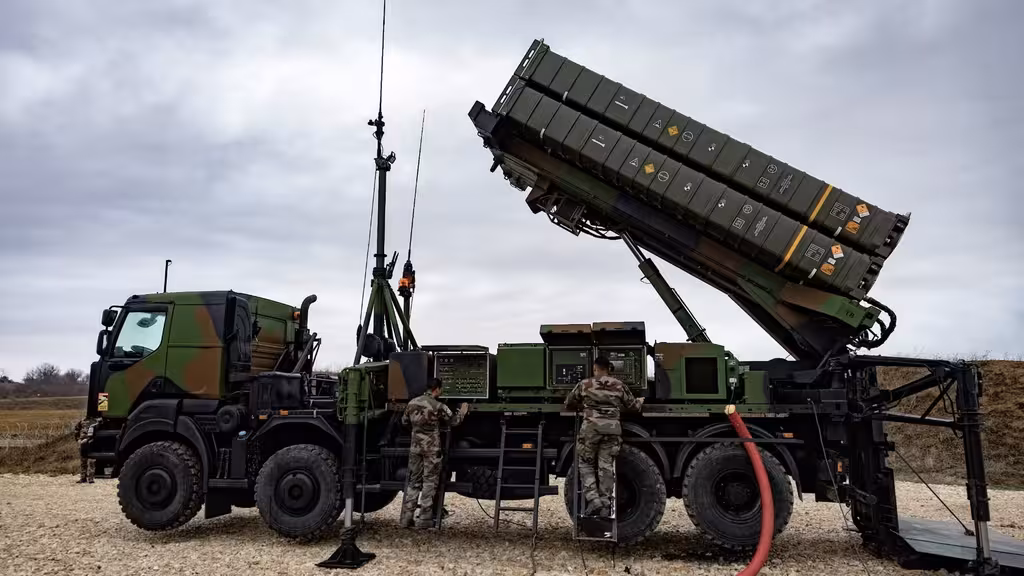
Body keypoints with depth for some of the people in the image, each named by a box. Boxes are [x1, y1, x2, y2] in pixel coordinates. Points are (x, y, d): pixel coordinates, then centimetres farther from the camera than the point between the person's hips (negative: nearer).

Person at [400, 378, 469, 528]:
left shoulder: (412, 403, 3)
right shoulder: (438, 406, -13)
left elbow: (404, 421, 17)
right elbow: (453, 421, -1)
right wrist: (462, 412, 17)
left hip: (415, 447, 5)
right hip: (431, 448, -5)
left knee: (414, 481, 12)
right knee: (429, 482, 3)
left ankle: (406, 517, 12)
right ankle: (424, 519, 4)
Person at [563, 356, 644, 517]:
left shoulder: (585, 385, 3)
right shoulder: (619, 386, 8)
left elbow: (568, 404, 14)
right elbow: (634, 406, 18)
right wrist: (640, 401, 41)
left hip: (591, 428, -2)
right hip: (612, 429, 2)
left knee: (586, 464, 12)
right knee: (606, 467, 7)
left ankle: (593, 500, -2)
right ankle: (605, 505, 8)